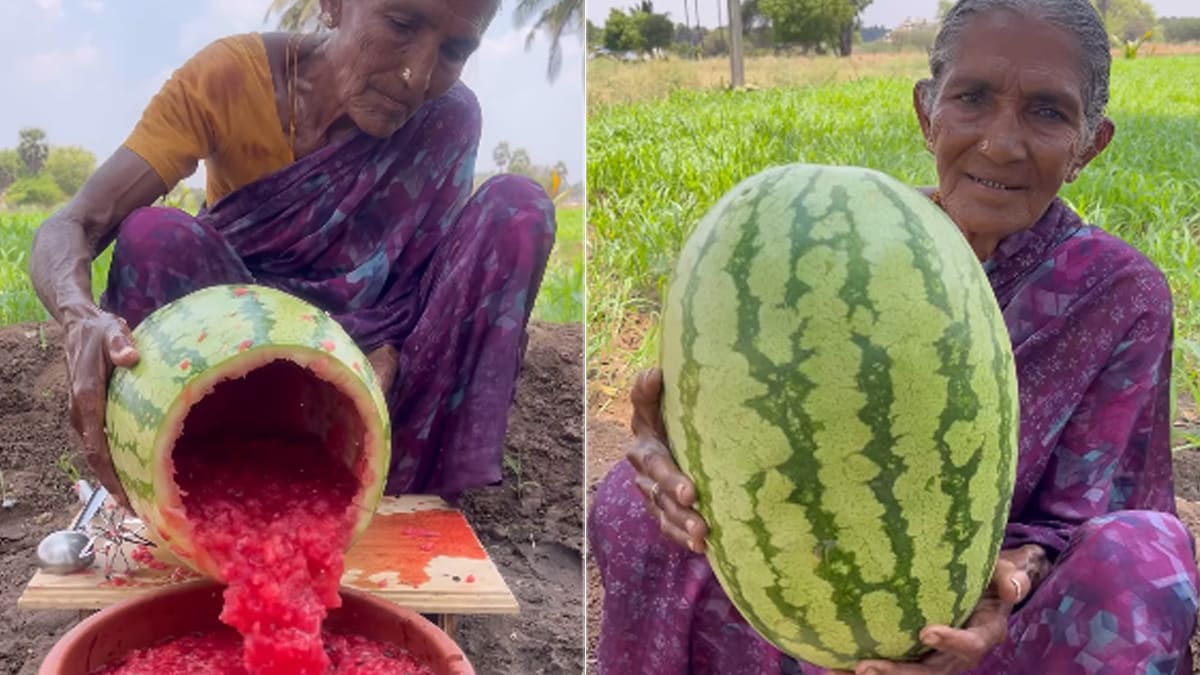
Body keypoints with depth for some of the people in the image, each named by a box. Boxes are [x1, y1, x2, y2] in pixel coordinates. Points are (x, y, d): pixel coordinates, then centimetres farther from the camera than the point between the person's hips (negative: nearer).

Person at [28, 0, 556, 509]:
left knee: (518, 207, -21)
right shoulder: (232, 74, -20)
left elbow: (428, 281, -15)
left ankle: (411, 489, -22)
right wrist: (80, 315, -50)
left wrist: (383, 362, -38)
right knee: (153, 235, -31)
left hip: (369, 350, 2)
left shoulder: (449, 119, -15)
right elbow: (70, 224, -26)